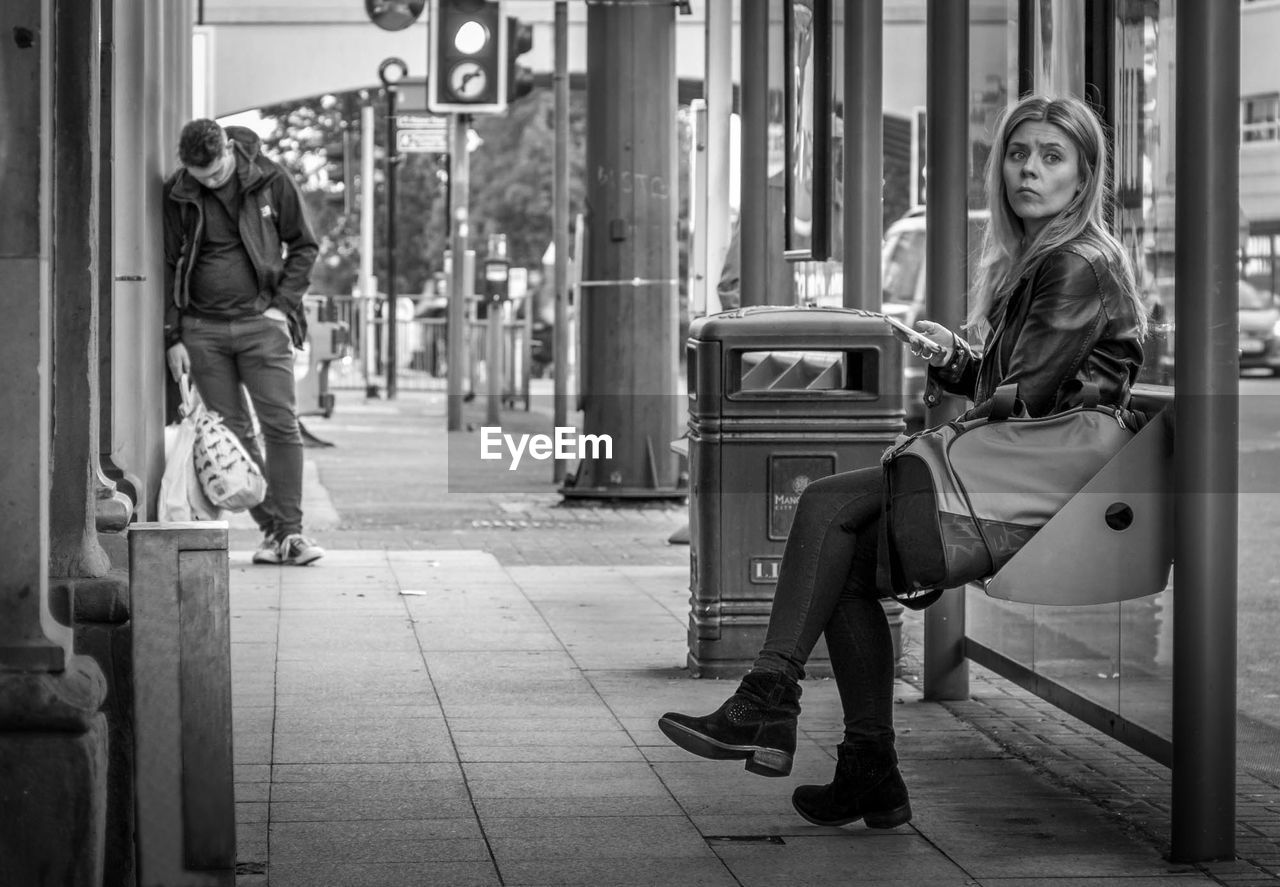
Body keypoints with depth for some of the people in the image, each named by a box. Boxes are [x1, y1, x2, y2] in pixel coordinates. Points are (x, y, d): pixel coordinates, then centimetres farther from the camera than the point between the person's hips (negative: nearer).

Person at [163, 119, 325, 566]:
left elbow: (304, 246, 6)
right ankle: (271, 528, 7)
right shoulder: (177, 194, -1)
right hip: (202, 329, 1)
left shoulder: (271, 180, -3)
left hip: (260, 320, -1)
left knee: (281, 426, -8)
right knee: (233, 434, 1)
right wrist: (173, 337, 1)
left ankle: (290, 530, -4)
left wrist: (283, 305, -4)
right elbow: (169, 267, 6)